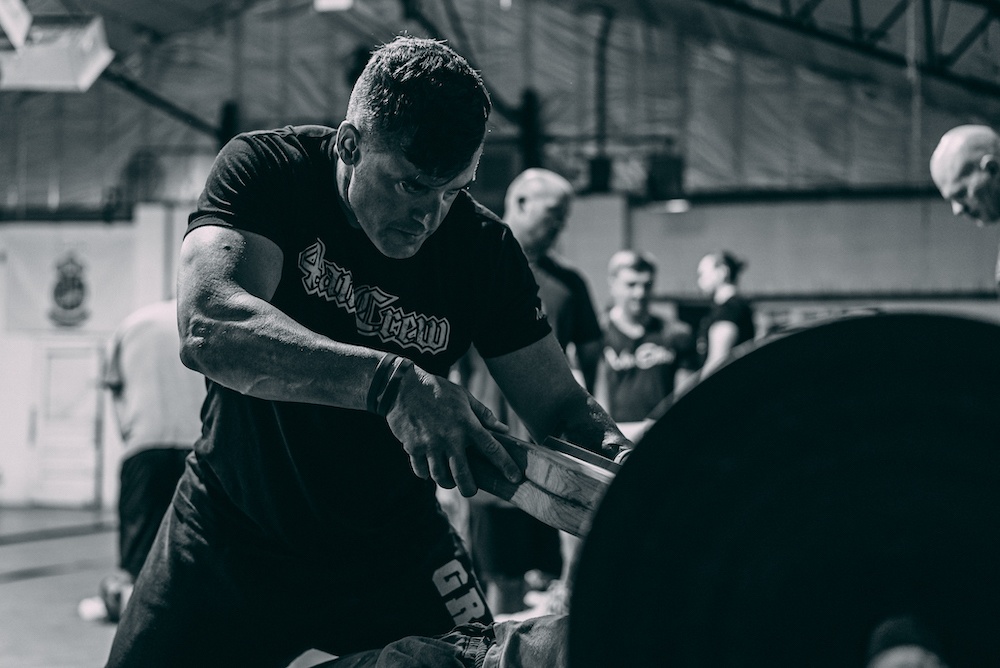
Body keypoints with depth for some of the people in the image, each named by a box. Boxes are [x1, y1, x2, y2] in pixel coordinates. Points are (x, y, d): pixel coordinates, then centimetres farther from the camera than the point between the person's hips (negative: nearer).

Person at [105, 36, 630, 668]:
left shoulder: (483, 246, -10)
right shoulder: (269, 168, -17)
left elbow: (560, 406, -7)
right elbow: (208, 324, -34)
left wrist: (621, 461, -31)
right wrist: (392, 383, -46)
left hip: (394, 543, 1)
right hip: (235, 528, -1)